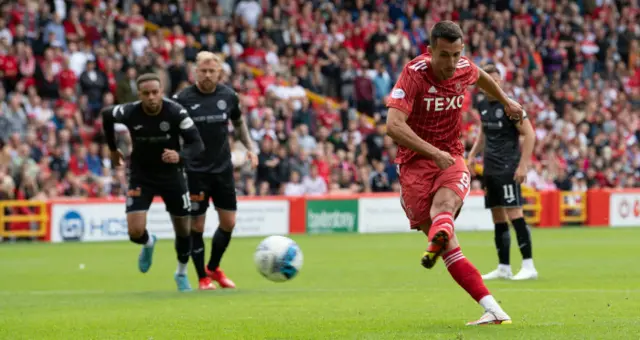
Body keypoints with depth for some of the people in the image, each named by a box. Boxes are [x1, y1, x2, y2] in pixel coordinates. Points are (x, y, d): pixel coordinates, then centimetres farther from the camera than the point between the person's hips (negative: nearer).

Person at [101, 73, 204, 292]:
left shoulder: (176, 112, -22)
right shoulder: (129, 113, -19)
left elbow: (197, 144, -23)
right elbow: (106, 115, 4)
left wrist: (180, 156, -44)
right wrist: (113, 149, 13)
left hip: (171, 174, 0)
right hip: (141, 176, 0)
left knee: (183, 230, 9)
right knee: (135, 232, -13)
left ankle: (182, 274, 38)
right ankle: (148, 244, 26)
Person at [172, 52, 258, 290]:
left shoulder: (228, 96, 0)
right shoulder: (183, 99, -10)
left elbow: (238, 122, 18)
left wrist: (250, 148, 10)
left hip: (223, 169, 4)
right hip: (195, 171, -4)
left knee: (229, 222, 4)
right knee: (197, 225, -2)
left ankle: (214, 268, 27)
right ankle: (203, 278, 13)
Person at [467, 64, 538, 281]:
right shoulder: (483, 106, 11)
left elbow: (529, 134, -12)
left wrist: (523, 165, -16)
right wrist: (473, 154, 13)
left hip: (508, 169, -7)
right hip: (490, 169, 7)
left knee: (514, 214, -13)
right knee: (498, 218, 8)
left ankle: (529, 267, -12)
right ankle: (503, 268, 13)